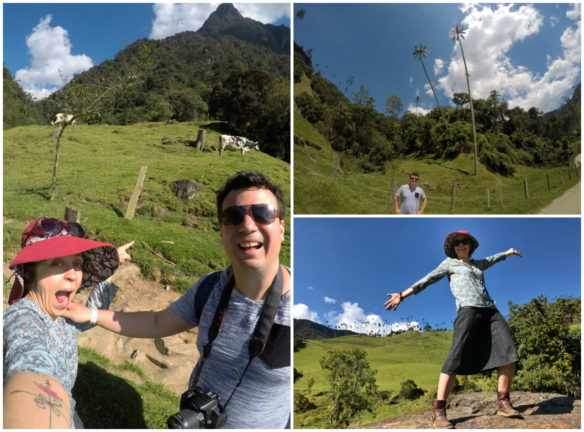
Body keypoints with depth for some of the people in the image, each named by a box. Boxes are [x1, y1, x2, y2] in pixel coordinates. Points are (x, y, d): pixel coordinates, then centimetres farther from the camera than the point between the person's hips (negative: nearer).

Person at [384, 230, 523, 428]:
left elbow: (490, 260, 52)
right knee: (456, 358, -19)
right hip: (468, 310, -6)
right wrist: (403, 295, 0)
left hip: (490, 311, 6)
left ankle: (503, 404, 1)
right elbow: (428, 279, 9)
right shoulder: (449, 263, 16)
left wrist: (507, 252, 70)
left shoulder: (476, 264, 30)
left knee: (509, 353, -11)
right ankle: (438, 411, -19)